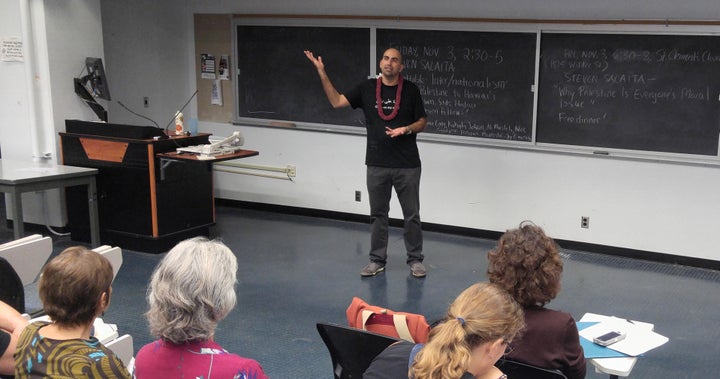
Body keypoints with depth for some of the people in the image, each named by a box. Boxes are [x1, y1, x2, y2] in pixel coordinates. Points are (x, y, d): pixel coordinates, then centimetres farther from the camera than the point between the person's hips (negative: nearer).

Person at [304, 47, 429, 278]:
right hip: (377, 164, 2)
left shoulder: (410, 90, -2)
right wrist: (322, 73, -8)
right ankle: (377, 260, 21)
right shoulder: (367, 88, 2)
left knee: (412, 214, 6)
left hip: (407, 165, -2)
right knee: (378, 214, 10)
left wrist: (406, 129, -16)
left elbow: (422, 122, 4)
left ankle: (415, 260, 18)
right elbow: (337, 101, -1)